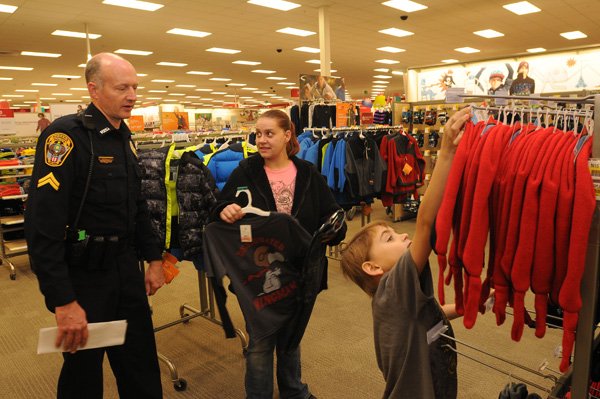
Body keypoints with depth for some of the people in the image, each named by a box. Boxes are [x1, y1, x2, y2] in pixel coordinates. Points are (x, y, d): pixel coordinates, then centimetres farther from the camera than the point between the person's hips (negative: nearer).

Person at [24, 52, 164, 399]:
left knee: (142, 366, 19)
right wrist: (63, 301, -24)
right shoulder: (66, 136, -16)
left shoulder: (124, 137, 9)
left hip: (127, 269, 7)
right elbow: (43, 225, -23)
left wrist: (154, 259, 13)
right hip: (84, 275, -7)